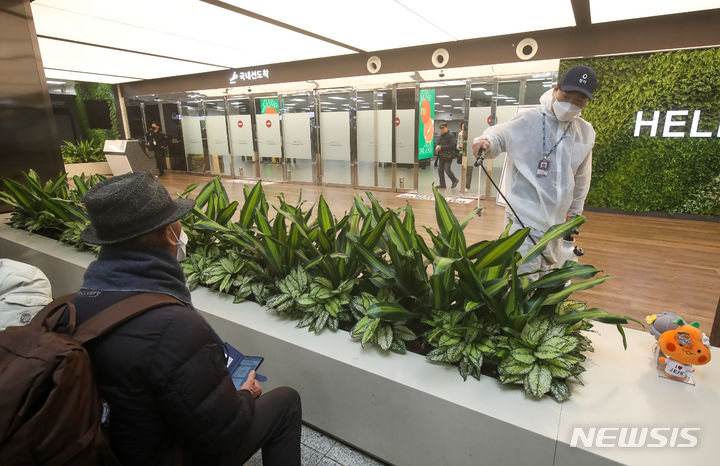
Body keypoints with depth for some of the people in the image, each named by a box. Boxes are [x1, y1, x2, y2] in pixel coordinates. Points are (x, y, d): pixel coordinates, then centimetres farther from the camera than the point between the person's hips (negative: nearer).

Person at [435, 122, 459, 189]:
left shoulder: (450, 135, -11)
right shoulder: (441, 136, 15)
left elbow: (452, 145, -21)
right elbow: (439, 143, 25)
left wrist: (441, 148, -19)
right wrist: (437, 147, 0)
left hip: (448, 156, -9)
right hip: (442, 156, 9)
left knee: (447, 169, -12)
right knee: (440, 170, 8)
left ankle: (455, 180, 9)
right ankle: (442, 184, 18)